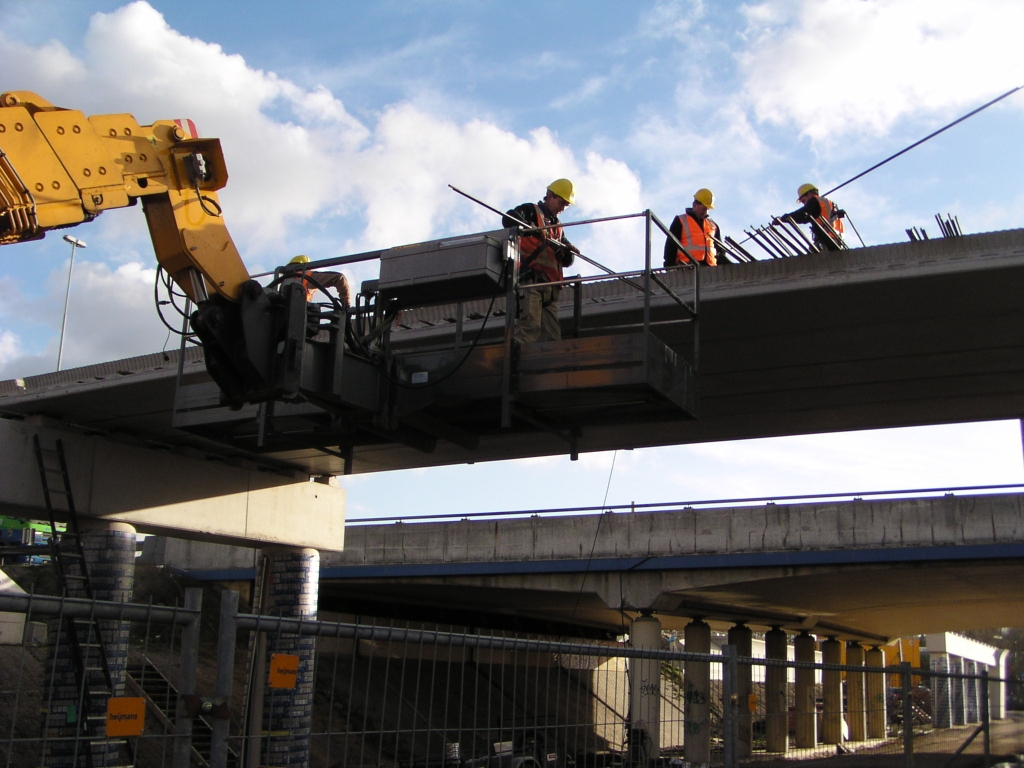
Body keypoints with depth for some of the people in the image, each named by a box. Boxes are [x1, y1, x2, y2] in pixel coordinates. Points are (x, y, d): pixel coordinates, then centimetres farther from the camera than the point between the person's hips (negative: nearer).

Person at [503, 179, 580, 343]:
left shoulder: (557, 227, 31)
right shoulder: (530, 210, 10)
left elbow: (566, 261, 25)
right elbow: (509, 219, -12)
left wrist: (568, 251, 1)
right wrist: (534, 230, -27)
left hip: (550, 286, 8)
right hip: (531, 278, -8)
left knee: (553, 335, -1)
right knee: (530, 325, -24)